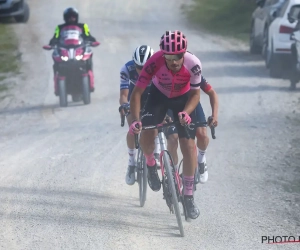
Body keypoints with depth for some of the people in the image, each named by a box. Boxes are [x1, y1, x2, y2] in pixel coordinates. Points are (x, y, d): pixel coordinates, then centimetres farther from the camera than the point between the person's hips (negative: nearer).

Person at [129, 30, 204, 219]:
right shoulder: (154, 63, -35)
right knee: (146, 136, -22)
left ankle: (189, 196, 2)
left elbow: (195, 93, -18)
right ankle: (151, 165, 14)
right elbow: (137, 92, -29)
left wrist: (186, 112, -37)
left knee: (188, 144, -9)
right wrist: (135, 120, -40)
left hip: (183, 98, 0)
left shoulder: (193, 64, -33)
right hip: (159, 95, 0)